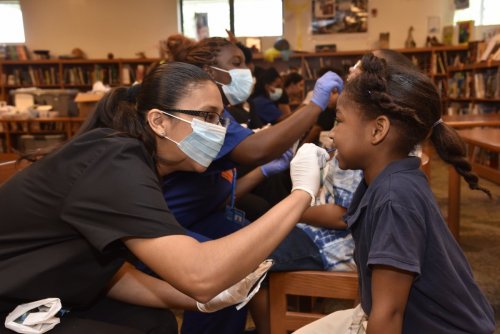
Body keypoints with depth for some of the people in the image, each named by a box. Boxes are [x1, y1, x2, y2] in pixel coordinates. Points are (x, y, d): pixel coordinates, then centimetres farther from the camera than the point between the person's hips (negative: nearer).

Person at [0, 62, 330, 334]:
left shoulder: (128, 157, -1)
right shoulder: (115, 166, -27)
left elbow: (110, 270, -1)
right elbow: (200, 274, -38)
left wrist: (205, 299, -12)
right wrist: (302, 193, -29)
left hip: (35, 302, 8)